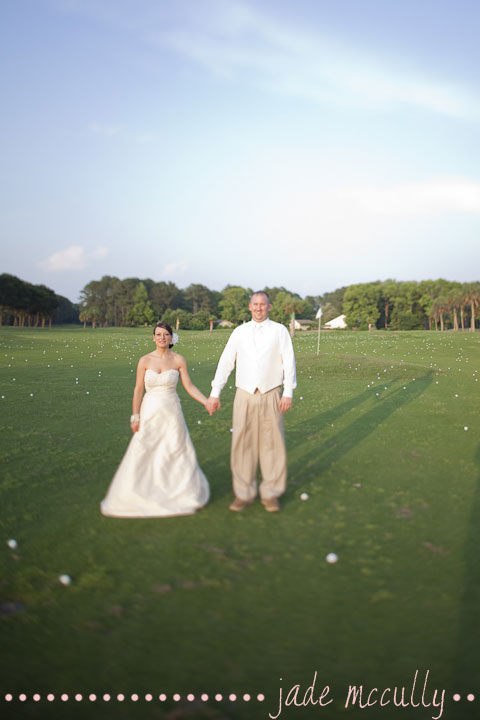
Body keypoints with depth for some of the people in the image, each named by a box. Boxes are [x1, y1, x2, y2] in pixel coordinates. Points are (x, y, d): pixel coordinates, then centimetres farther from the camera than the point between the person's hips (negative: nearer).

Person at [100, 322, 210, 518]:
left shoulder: (178, 360, -1)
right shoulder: (145, 360, -2)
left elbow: (189, 386, 0)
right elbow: (138, 390, 0)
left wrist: (206, 402, -12)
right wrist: (135, 417, -4)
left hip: (172, 413, 0)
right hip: (150, 413, 0)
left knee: (176, 454, 8)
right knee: (141, 455, 1)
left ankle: (181, 494, 27)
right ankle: (133, 497, 17)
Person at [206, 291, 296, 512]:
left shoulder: (279, 330, 4)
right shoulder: (239, 332, 8)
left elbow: (288, 361, -1)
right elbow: (225, 362, 7)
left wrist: (288, 392, -10)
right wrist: (215, 393, 3)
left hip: (271, 396, -1)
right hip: (244, 396, 2)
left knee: (272, 444, 3)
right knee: (242, 444, 3)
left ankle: (271, 494, 16)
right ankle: (243, 494, 15)